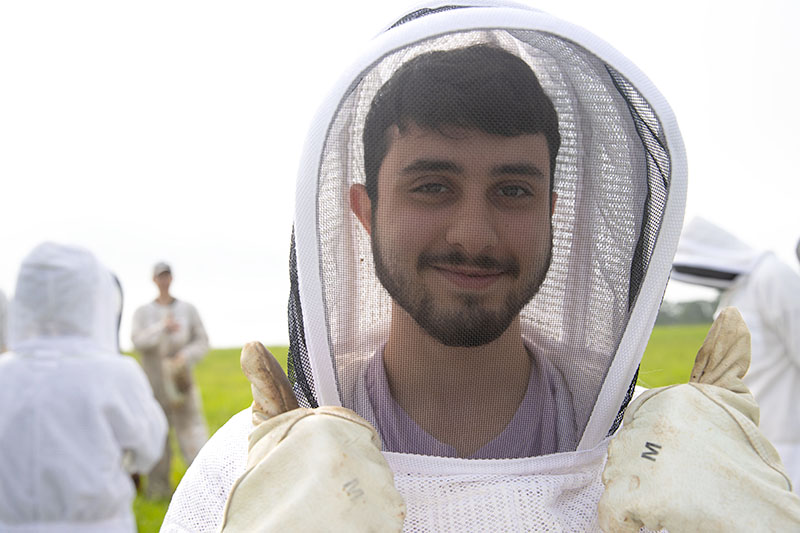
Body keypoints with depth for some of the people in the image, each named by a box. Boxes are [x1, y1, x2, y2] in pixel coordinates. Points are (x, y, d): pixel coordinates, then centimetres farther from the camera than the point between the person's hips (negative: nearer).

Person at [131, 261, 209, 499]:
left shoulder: (188, 309, 9)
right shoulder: (143, 312, 8)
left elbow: (202, 341, 6)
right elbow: (138, 341, -7)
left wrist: (186, 356, -13)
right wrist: (162, 328, -23)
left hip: (181, 379, 0)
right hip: (153, 382, 0)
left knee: (191, 426, -10)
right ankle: (158, 487, 12)